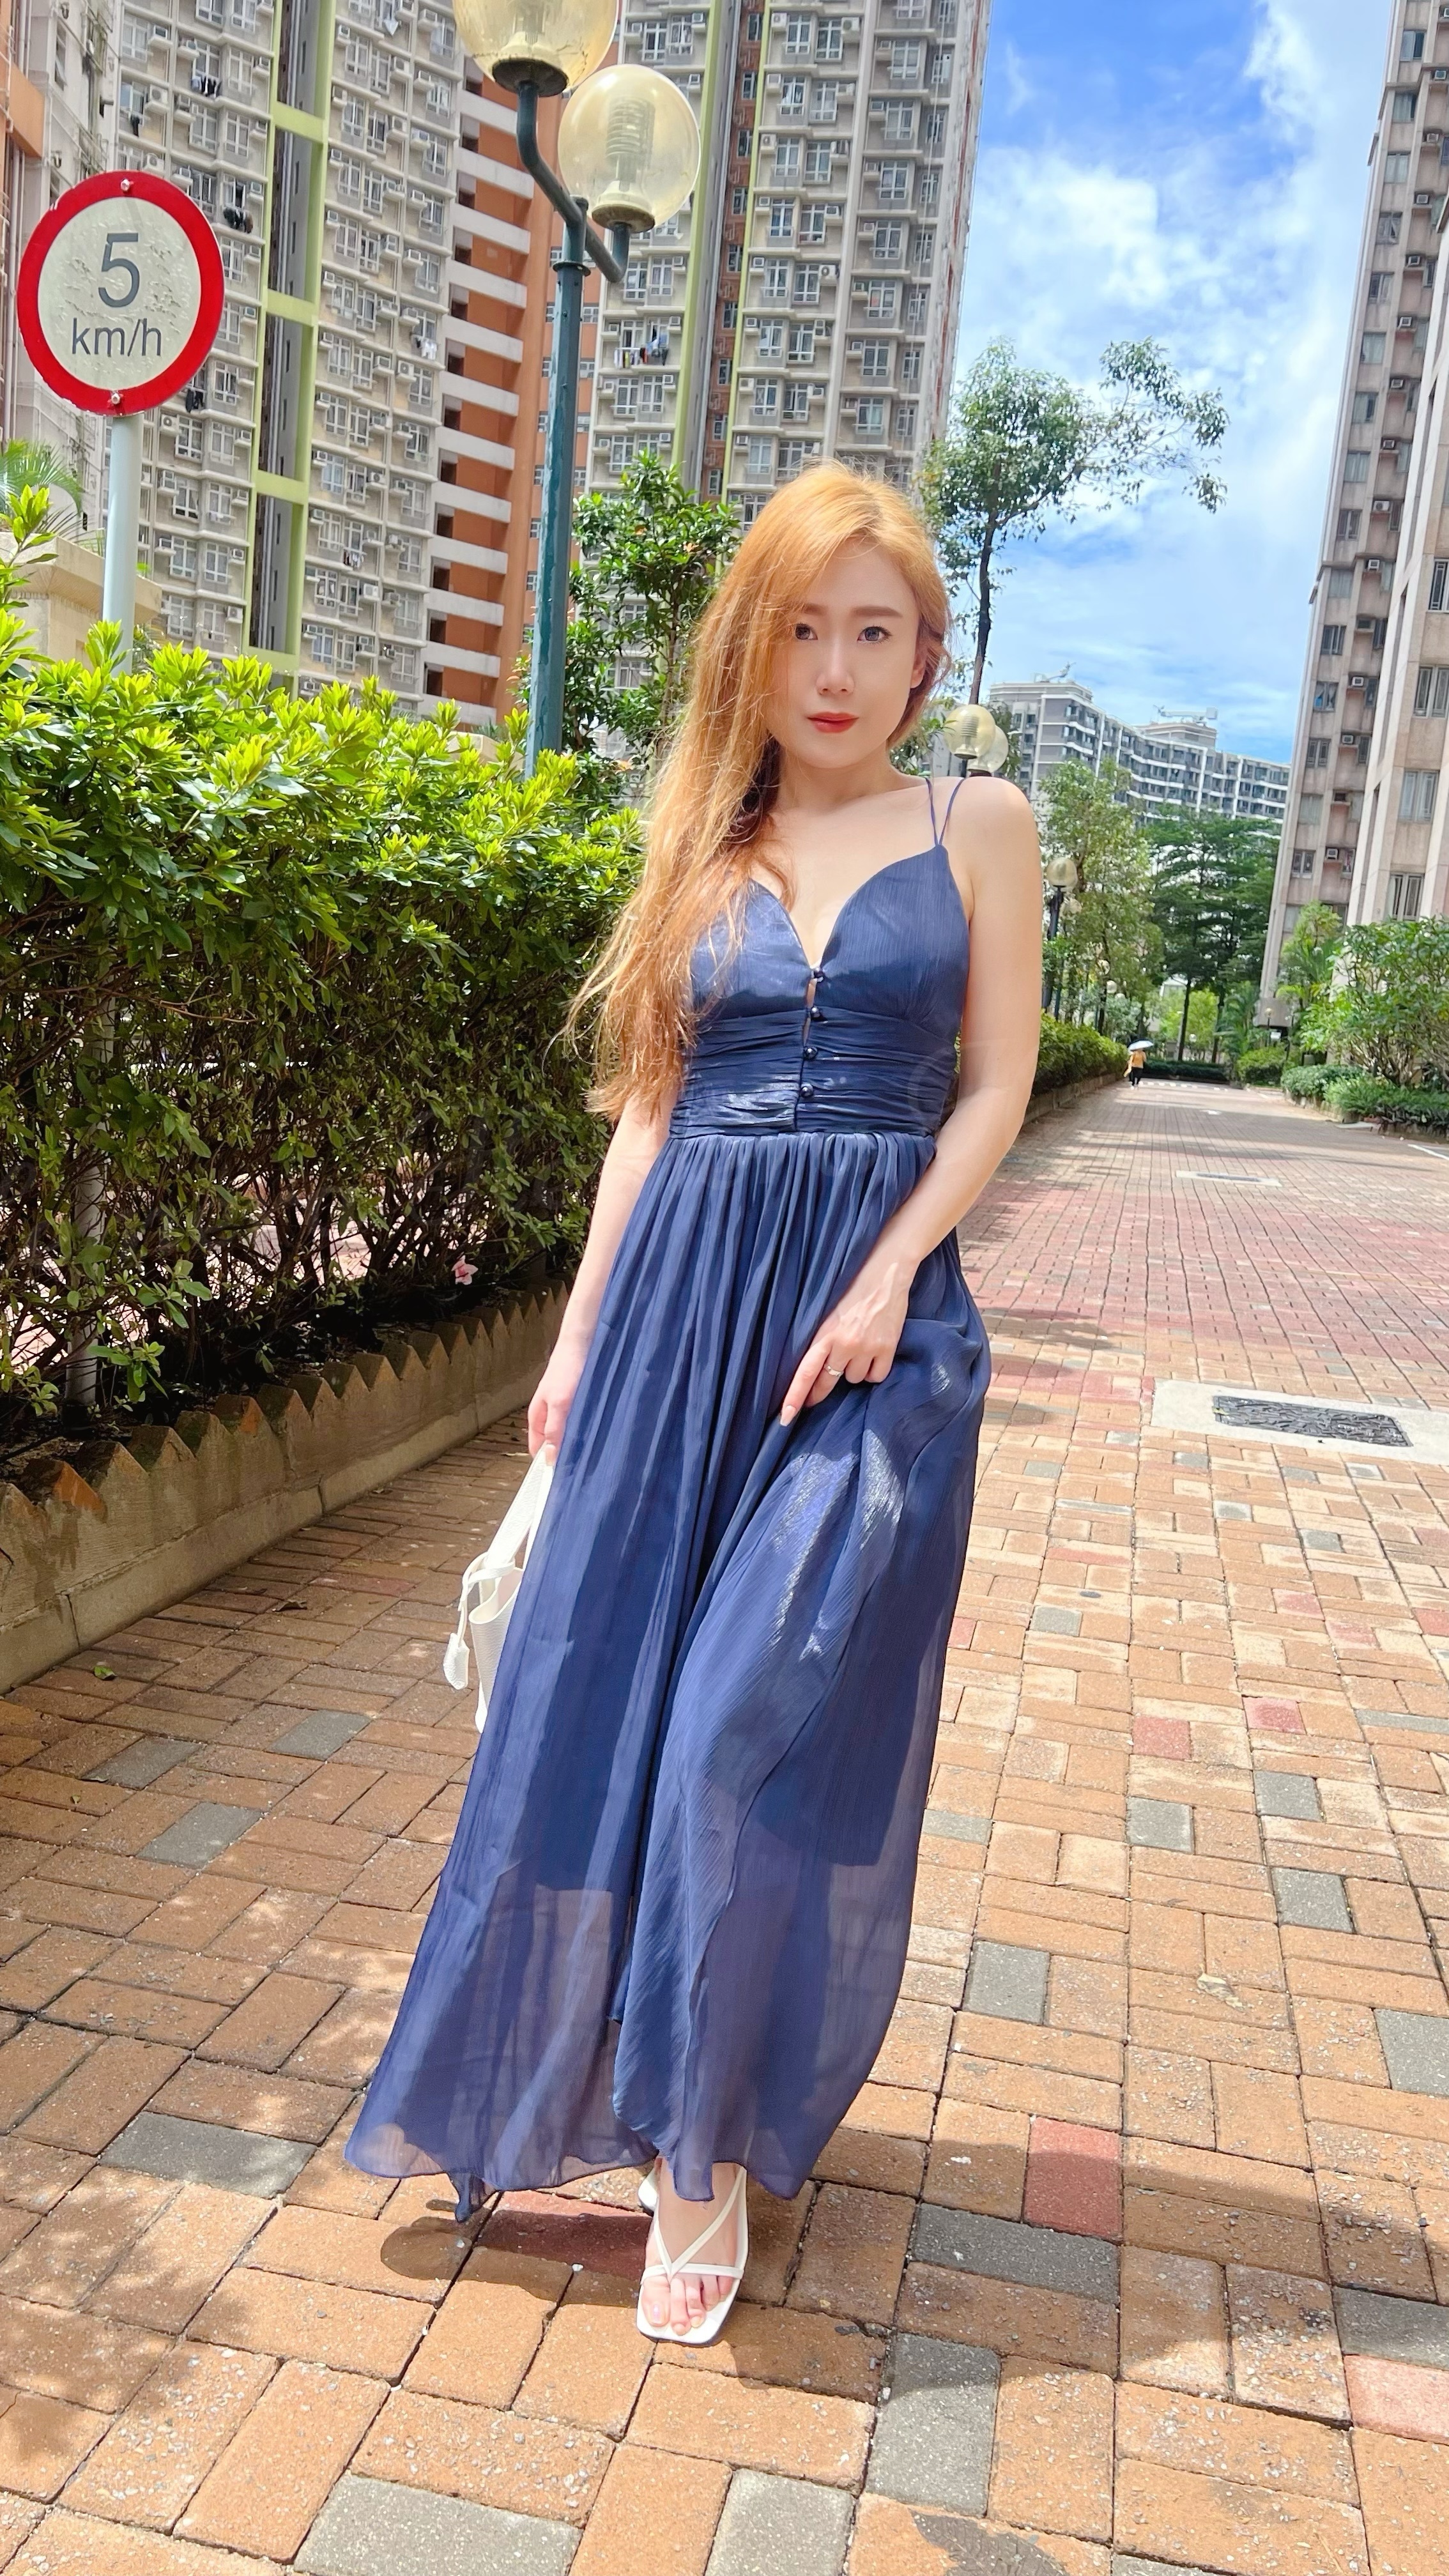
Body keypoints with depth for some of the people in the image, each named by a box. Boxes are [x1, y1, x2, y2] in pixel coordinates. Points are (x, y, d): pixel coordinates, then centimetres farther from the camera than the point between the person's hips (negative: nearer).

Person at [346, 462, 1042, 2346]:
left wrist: (888, 1278, -14)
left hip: (875, 1306, -3)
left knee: (764, 1730, -5)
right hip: (682, 1295, 3)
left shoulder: (976, 824, 5)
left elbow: (997, 1085, 0)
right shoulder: (707, 846, 12)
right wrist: (580, 1333, 7)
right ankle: (561, 2081, 28)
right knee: (604, 1689, 6)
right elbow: (650, 1108, 11)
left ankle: (712, 2147, 15)